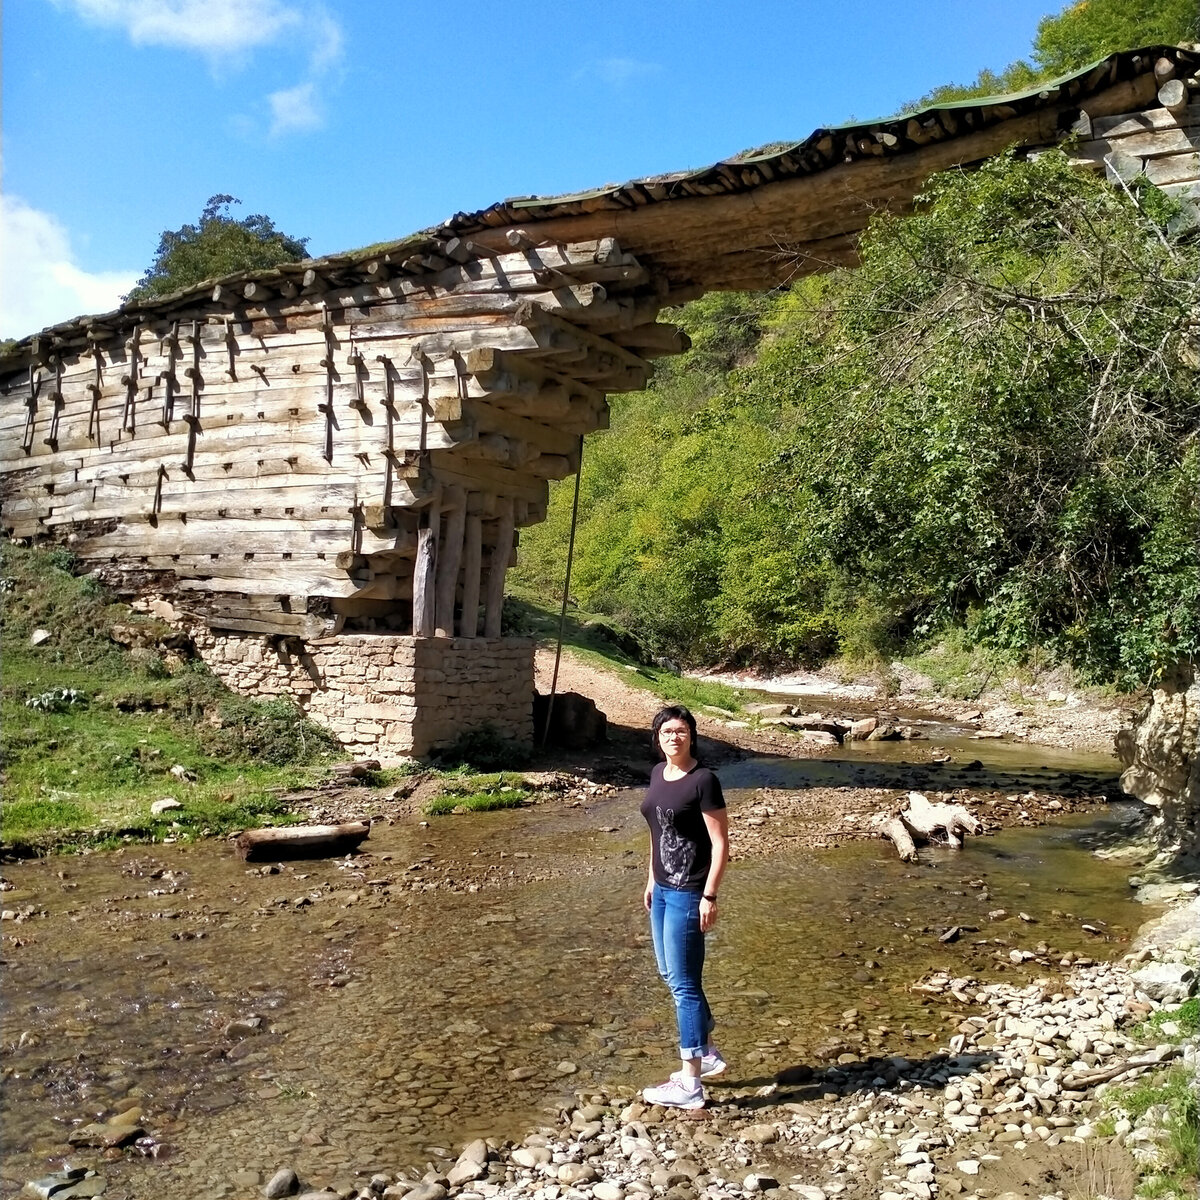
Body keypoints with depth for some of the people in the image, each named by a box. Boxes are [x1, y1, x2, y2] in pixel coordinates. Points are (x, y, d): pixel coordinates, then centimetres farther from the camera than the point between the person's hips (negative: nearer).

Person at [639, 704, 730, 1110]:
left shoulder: (703, 780, -17)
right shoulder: (658, 773, 6)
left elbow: (720, 844, -16)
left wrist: (709, 896, -18)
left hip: (687, 893, -9)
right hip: (662, 889, 9)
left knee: (683, 983, -2)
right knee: (670, 974, 19)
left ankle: (690, 1085, 9)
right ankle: (707, 1053, 37)